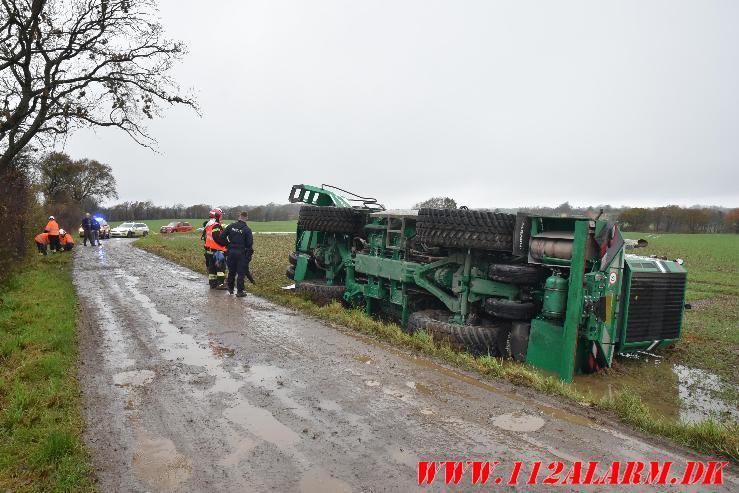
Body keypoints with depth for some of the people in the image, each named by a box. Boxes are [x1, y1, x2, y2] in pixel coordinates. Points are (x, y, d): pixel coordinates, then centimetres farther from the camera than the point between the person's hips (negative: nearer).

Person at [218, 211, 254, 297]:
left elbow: (221, 237, -1)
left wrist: (227, 245, 12)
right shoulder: (247, 229, -10)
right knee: (241, 272, 3)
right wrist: (250, 252, 5)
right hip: (241, 253, -4)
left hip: (231, 251, 4)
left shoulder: (231, 226, 1)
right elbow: (250, 243, -12)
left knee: (231, 271, 18)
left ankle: (230, 289, 30)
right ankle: (239, 291, 4)